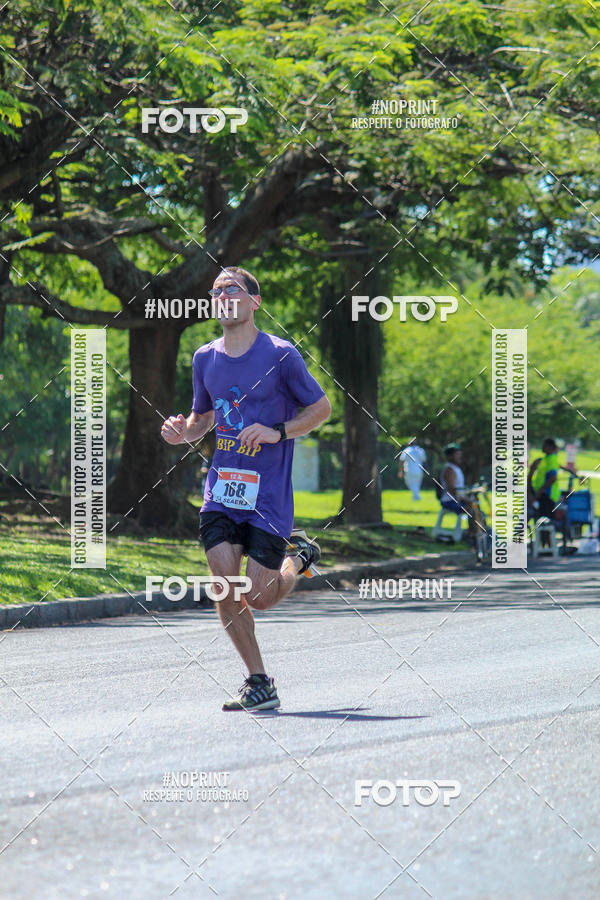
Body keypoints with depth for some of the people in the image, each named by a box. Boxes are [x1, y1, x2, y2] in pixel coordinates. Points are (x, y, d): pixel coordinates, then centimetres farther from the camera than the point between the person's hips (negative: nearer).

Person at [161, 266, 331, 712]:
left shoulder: (281, 355, -6)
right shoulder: (206, 358, 9)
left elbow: (322, 408, 1)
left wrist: (278, 432, -15)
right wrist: (183, 432, 0)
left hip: (268, 494, -4)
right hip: (221, 490, 4)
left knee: (258, 597, -4)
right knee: (225, 584, -11)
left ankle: (298, 554, 29)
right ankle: (259, 683, 1)